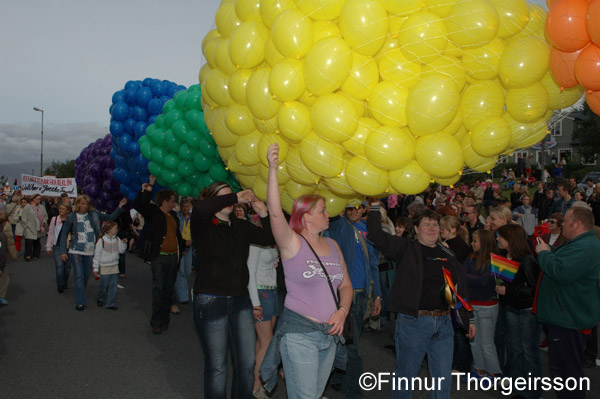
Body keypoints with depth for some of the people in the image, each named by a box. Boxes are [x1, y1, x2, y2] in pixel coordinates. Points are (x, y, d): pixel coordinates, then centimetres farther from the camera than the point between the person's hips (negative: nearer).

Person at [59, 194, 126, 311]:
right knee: (79, 276, -7)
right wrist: (63, 251, -5)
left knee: (86, 275, 11)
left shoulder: (94, 214, 4)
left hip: (90, 252, 3)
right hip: (76, 251, -3)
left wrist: (119, 207, -5)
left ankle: (82, 297, 31)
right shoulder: (71, 217, -2)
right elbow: (64, 234, 1)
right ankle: (80, 302, -1)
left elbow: (110, 217, 7)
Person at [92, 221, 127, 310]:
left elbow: (121, 251, 9)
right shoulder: (102, 240, -11)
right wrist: (95, 268, -5)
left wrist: (124, 243, -9)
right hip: (104, 267, -4)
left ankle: (110, 303, 12)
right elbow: (97, 254, -6)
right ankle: (100, 299, 31)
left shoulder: (117, 239, 3)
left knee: (113, 285, 3)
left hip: (114, 266, 4)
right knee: (104, 285, 5)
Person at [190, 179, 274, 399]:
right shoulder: (203, 227, -6)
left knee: (247, 363, 9)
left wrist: (263, 214, -4)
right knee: (216, 367, 4)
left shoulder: (242, 226, 10)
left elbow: (269, 238, 11)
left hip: (241, 300, 5)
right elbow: (199, 209, -28)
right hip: (211, 302, -5)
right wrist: (236, 198, -23)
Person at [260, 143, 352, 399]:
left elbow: (346, 285, 13)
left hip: (329, 333, 6)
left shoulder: (332, 245, 10)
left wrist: (342, 311, -6)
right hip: (299, 332, -6)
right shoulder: (292, 243, -8)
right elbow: (275, 212, -25)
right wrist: (273, 169, -31)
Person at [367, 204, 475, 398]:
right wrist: (375, 205, -19)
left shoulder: (448, 255, 11)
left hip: (443, 322, 5)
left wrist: (469, 319, 17)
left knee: (443, 379, 13)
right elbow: (376, 235, -14)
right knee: (406, 376, 7)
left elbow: (461, 287, 16)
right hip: (413, 322, -4)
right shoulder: (406, 248, -2)